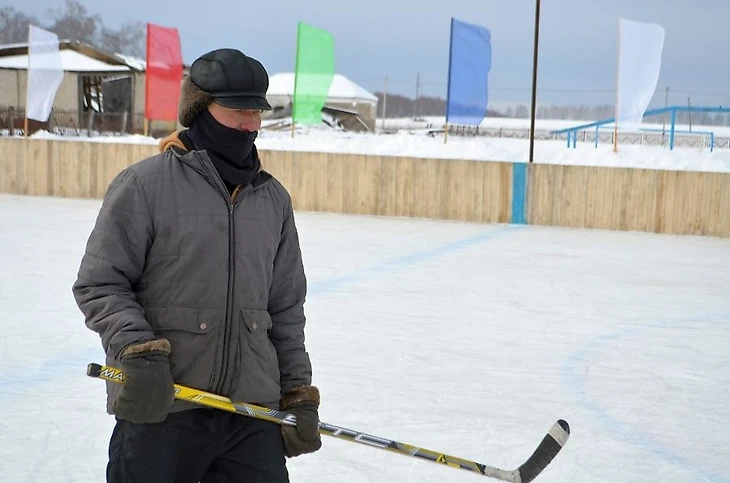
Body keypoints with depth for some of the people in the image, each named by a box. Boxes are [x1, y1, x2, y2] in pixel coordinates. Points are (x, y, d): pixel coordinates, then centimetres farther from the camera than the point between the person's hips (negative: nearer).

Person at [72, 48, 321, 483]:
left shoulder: (274, 200, 12)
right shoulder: (144, 185, -5)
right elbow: (99, 284, -4)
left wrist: (298, 392, 13)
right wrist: (137, 351, -17)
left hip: (253, 413, 5)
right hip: (158, 406, -4)